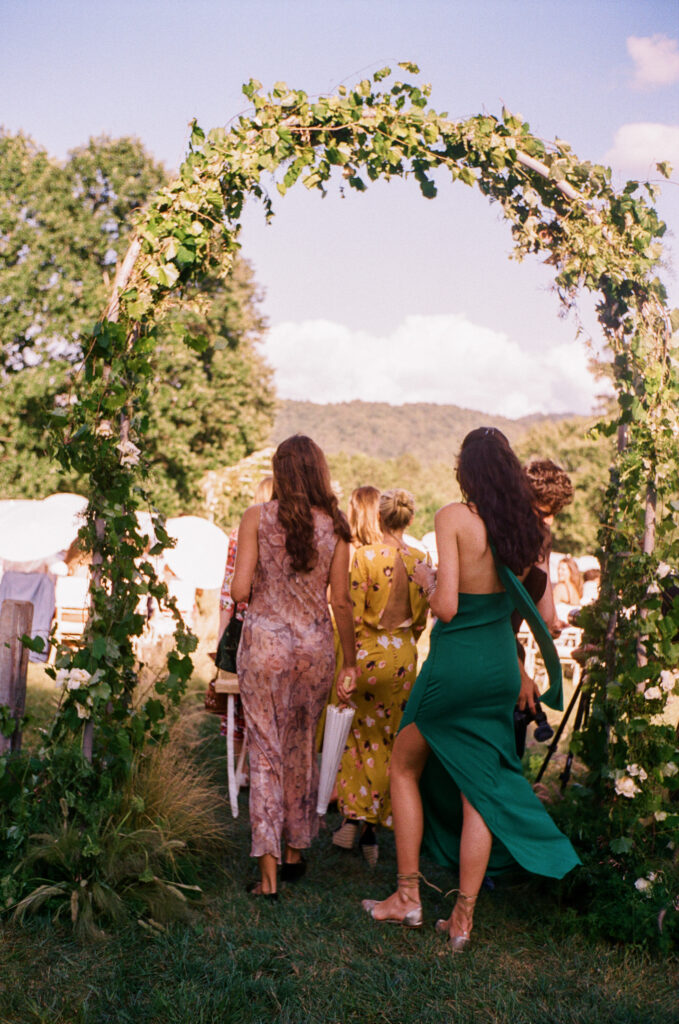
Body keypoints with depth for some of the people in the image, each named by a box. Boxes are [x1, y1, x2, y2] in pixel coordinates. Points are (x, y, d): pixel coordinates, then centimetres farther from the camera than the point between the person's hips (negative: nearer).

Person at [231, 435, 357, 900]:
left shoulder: (257, 518, -5)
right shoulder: (334, 526, 0)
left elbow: (240, 591, -10)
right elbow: (341, 601, 1)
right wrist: (350, 665, 9)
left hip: (266, 640, -2)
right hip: (316, 643, 3)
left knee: (266, 751, 5)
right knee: (302, 748, 17)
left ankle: (269, 870, 4)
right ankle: (296, 852, 30)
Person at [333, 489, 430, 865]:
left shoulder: (365, 556, -12)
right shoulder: (420, 560, -1)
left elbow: (353, 614, -12)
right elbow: (421, 617, 7)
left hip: (368, 651, -3)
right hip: (404, 655, 3)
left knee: (357, 734, 13)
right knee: (390, 742, 10)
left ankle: (353, 816, 9)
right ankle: (371, 830, 16)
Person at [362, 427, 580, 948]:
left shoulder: (454, 517, -15)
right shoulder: (526, 525, 2)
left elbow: (446, 607, -18)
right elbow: (544, 617, 9)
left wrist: (427, 578, 0)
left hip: (454, 665, -5)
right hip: (502, 665, 5)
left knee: (405, 766, 16)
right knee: (480, 790, 11)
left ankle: (407, 898, 21)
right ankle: (462, 920, 18)